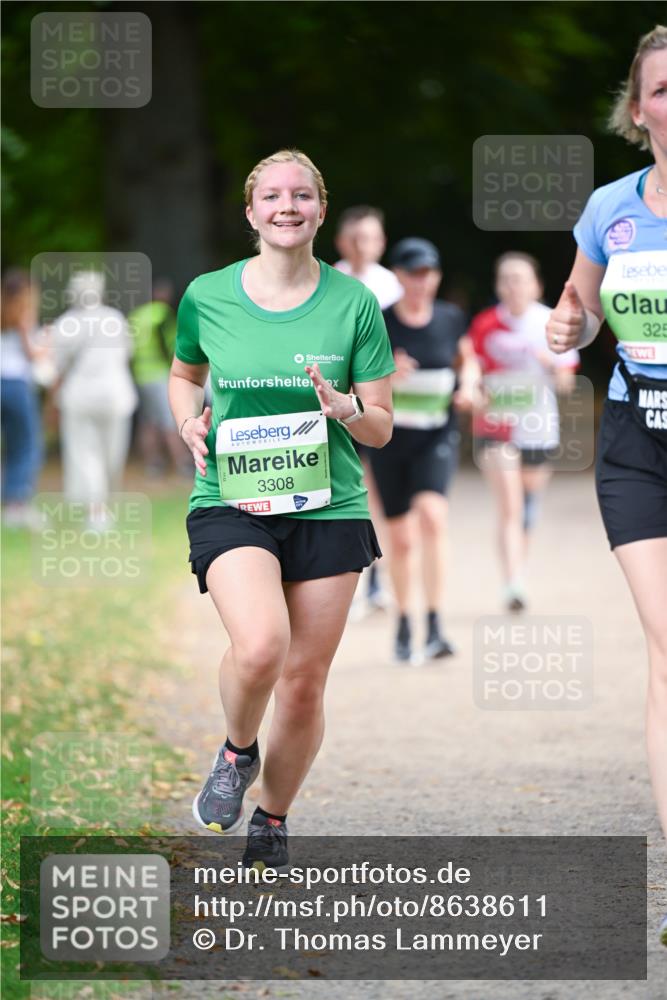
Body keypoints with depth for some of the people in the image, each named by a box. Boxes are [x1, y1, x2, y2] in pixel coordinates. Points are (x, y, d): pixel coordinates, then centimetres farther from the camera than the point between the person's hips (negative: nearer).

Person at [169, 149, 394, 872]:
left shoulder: (353, 303, 0)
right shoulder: (206, 297, 1)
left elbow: (381, 430, 5)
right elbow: (184, 373, 22)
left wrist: (344, 408, -17)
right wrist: (191, 423, 1)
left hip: (329, 508, 1)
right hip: (231, 504, -1)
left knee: (304, 680, 4)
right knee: (259, 646, -26)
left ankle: (271, 822, 27)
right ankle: (237, 750, 7)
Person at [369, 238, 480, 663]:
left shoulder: (451, 318, 2)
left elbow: (467, 359, 20)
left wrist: (469, 380, -2)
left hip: (438, 437, 0)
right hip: (390, 437, 0)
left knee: (432, 515, -24)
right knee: (401, 537, 6)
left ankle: (436, 625, -24)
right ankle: (404, 627, 26)